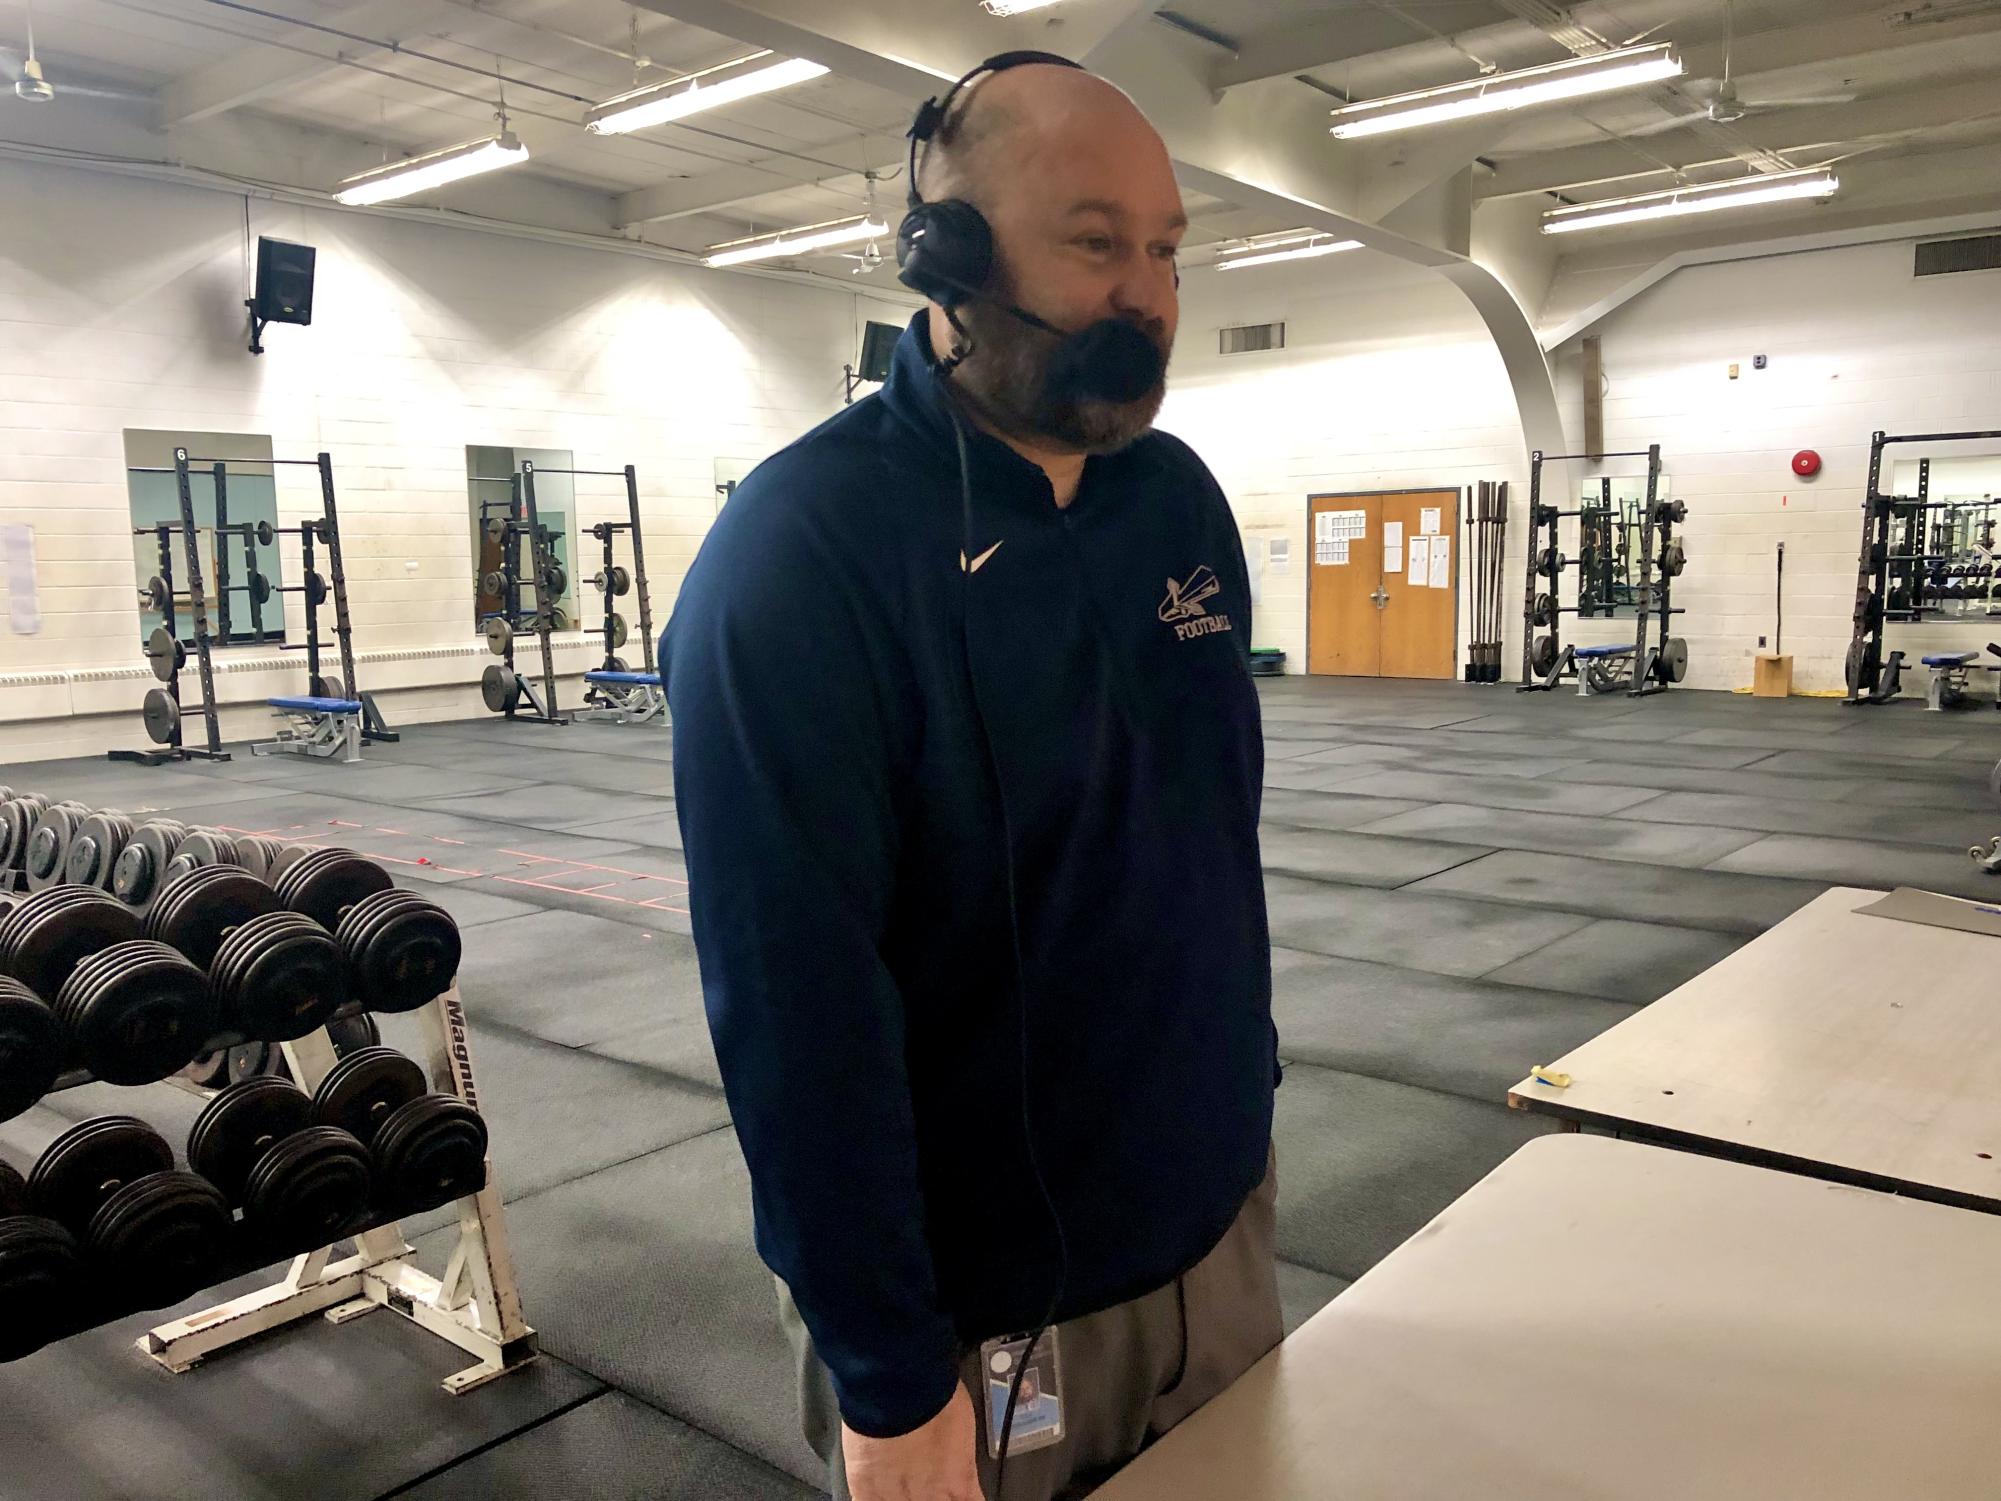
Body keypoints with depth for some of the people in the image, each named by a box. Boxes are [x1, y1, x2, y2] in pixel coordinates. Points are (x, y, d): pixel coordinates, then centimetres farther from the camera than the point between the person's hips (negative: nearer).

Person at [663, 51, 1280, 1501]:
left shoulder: (1182, 499, 1)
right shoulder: (799, 550, -21)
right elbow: (795, 999, -22)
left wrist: (1249, 1080, 14)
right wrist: (888, 1377, -18)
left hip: (1215, 1218, 7)